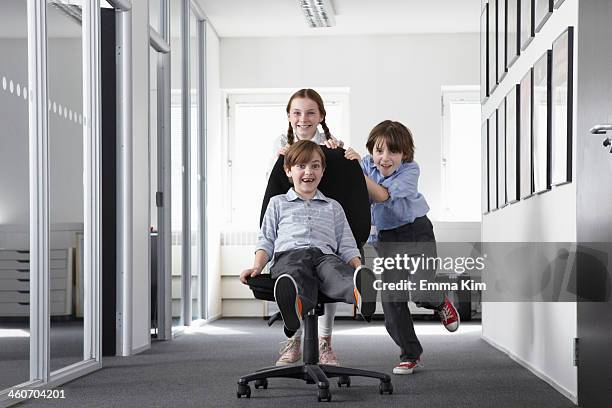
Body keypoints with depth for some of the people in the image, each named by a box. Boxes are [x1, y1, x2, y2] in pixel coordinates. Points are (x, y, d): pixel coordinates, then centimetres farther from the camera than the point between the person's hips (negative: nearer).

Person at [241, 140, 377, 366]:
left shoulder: (333, 207, 32)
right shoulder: (278, 203, 30)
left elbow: (347, 247, 23)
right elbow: (266, 241, 22)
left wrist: (360, 269, 2)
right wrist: (257, 267, 1)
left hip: (325, 253, 1)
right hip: (289, 254, -1)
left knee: (336, 272, -39)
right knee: (297, 272, -41)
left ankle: (359, 292, -74)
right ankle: (296, 305, -76)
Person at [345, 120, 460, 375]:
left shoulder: (410, 169, -17)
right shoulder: (366, 164, -5)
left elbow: (382, 195, -29)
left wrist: (357, 170, -36)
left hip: (417, 232, -3)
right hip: (386, 237, 3)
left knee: (421, 292, -17)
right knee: (391, 299, -4)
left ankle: (441, 303, 23)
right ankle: (410, 356, 12)